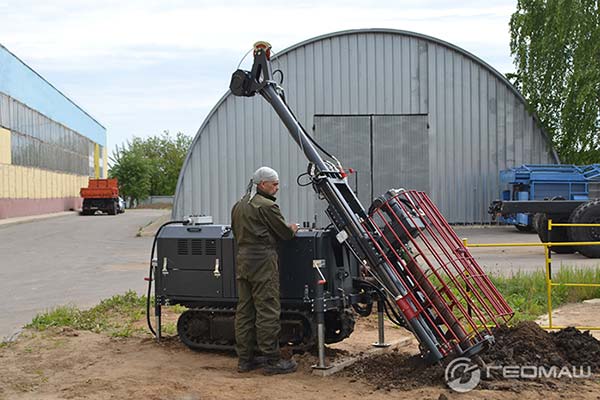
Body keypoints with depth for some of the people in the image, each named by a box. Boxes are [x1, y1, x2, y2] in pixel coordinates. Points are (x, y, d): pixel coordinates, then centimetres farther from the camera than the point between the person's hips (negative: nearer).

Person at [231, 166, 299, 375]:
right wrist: (293, 228, 15)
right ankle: (272, 360, 0)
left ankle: (245, 358, 18)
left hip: (242, 260, 9)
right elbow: (285, 233, -8)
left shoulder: (238, 206, 16)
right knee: (268, 311, -4)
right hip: (262, 261, -9)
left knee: (244, 310, 11)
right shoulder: (266, 206, -11)